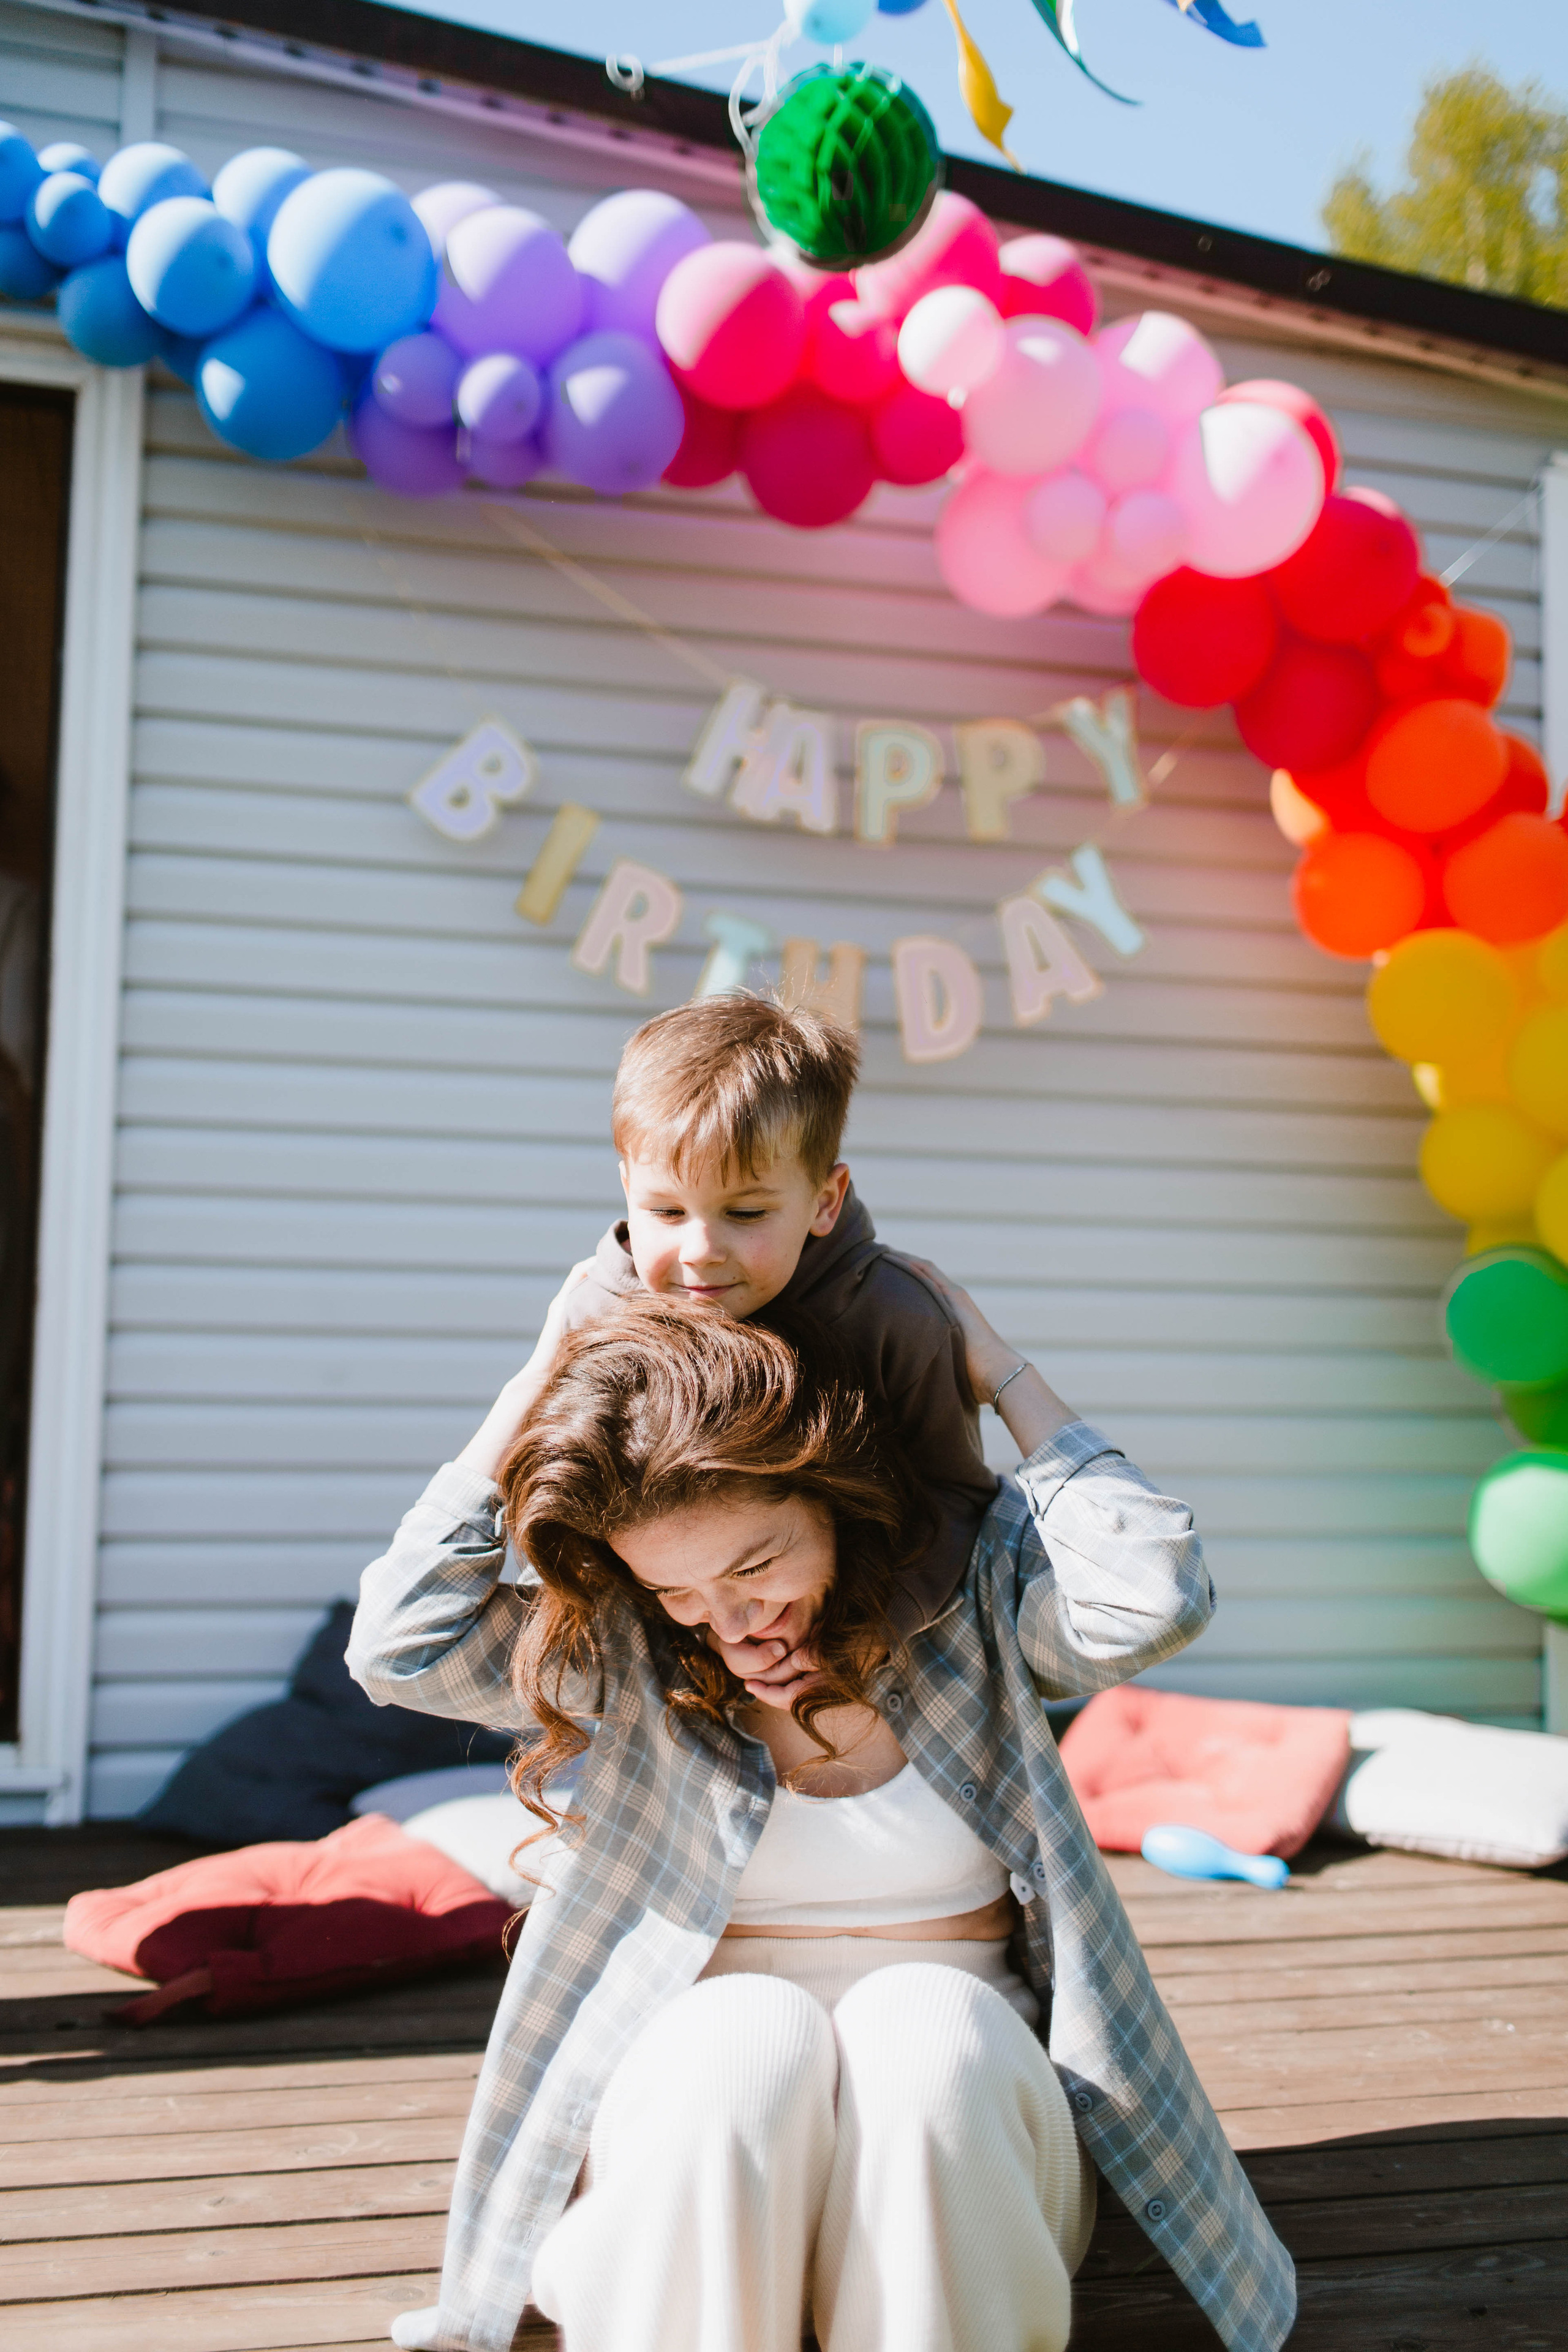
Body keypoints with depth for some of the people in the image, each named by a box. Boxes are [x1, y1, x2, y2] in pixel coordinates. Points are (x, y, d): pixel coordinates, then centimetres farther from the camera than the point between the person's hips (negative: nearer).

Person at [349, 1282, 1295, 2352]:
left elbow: (1152, 1597, -17)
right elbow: (405, 1641, -9)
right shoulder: (622, 1659, 3)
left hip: (955, 2107, 0)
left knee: (922, 2019, -35)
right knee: (747, 2031, -35)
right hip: (695, 2095, 0)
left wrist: (997, 1366, -7)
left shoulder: (966, 1602, 1)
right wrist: (538, 1385, -4)